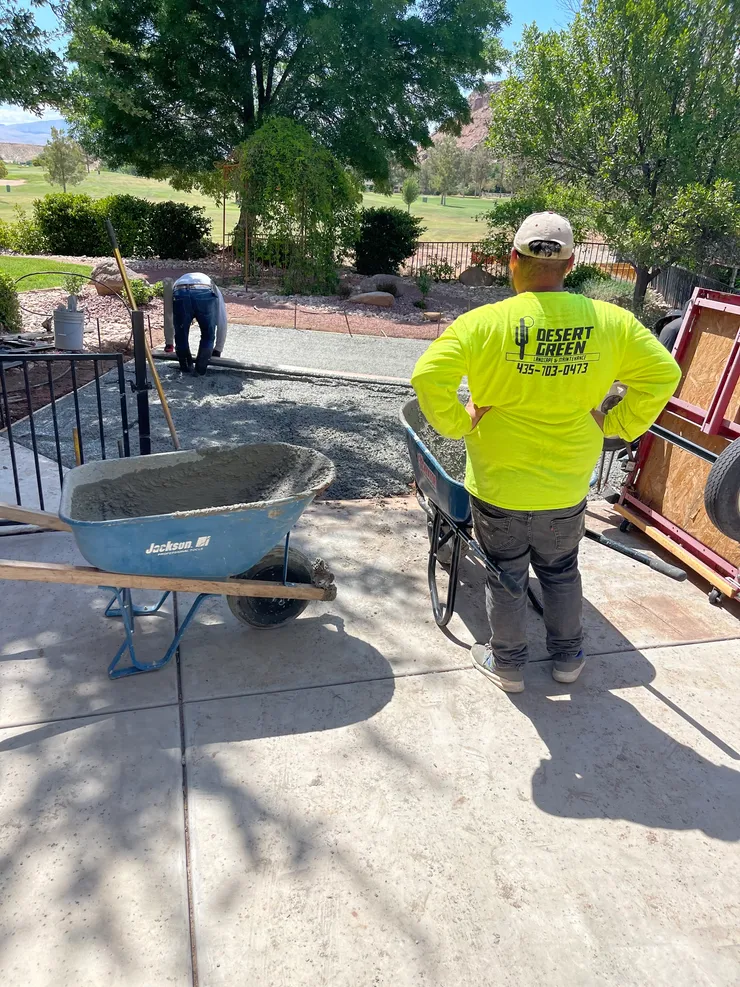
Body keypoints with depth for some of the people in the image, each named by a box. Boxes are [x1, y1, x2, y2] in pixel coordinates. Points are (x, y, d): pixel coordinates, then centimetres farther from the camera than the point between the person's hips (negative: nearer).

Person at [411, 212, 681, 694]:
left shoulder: (483, 323, -17)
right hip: (567, 490, 3)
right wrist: (616, 425, 4)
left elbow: (428, 375, -24)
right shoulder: (612, 322, -8)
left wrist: (458, 423, -11)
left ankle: (508, 664, 33)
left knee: (506, 577, 17)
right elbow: (663, 374, -3)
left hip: (499, 487, -2)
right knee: (561, 572, 25)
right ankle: (569, 656, 41)